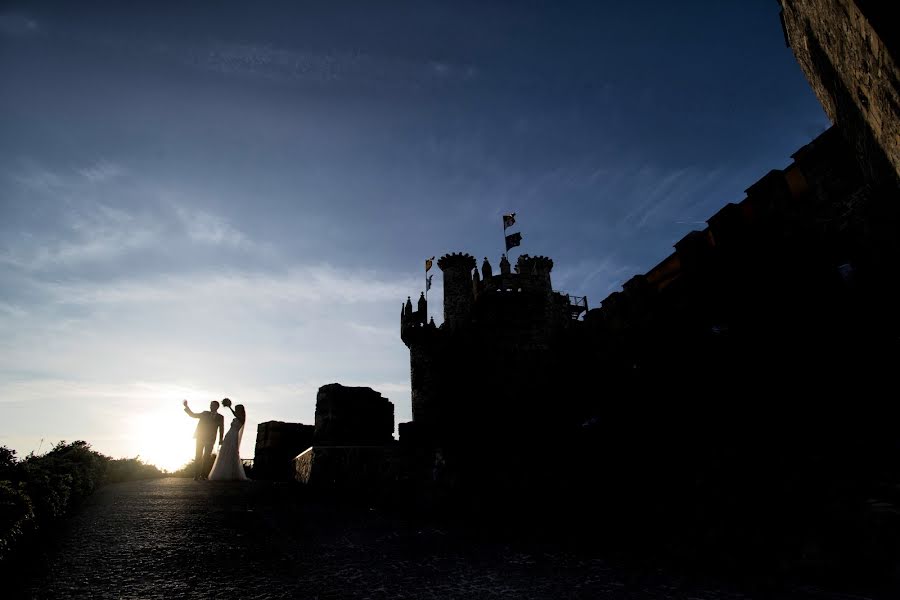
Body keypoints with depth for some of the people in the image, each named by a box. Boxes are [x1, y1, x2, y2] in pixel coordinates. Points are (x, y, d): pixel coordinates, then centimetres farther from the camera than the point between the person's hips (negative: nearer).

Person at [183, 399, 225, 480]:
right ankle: (196, 475, -2)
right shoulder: (205, 413, 9)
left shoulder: (220, 417, 6)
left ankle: (203, 474, 7)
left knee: (206, 457, 1)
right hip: (200, 438, 1)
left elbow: (221, 429, 7)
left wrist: (220, 439, 1)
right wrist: (186, 407, -2)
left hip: (210, 440, -1)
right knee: (198, 456, -3)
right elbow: (192, 415, 9)